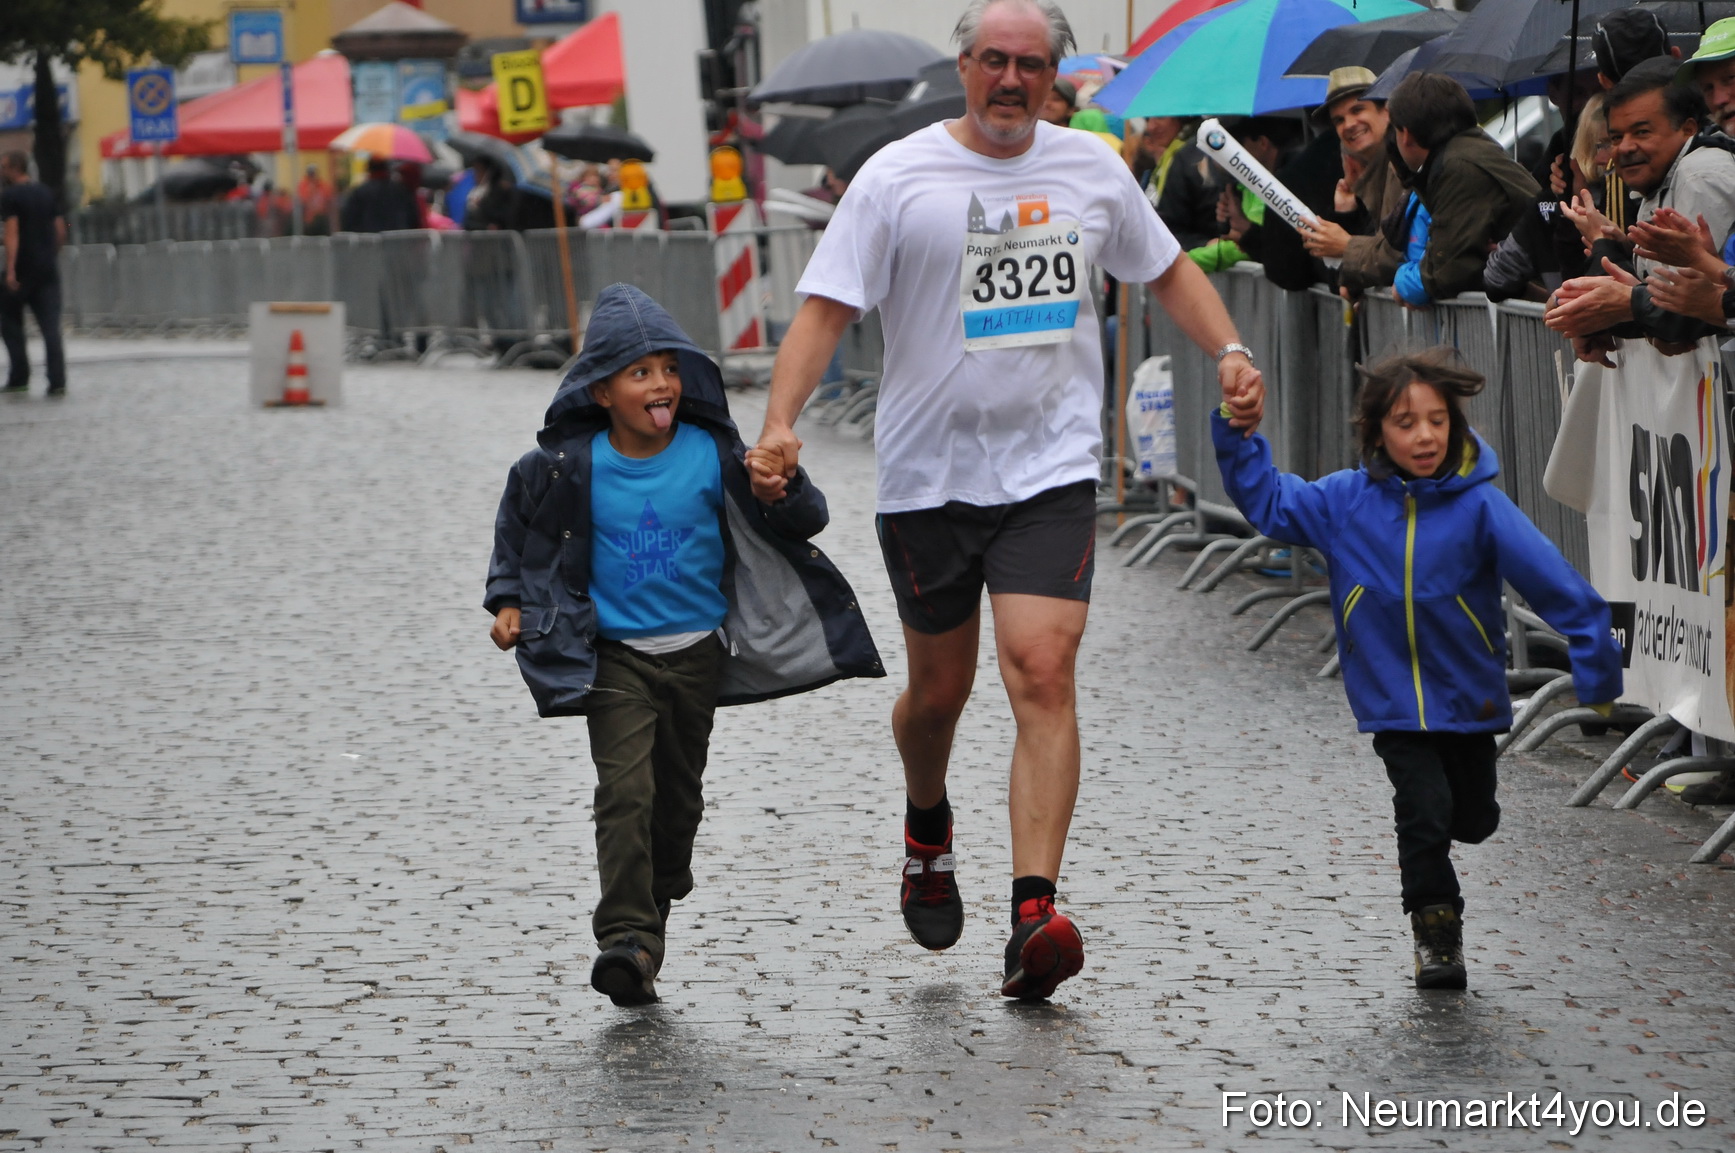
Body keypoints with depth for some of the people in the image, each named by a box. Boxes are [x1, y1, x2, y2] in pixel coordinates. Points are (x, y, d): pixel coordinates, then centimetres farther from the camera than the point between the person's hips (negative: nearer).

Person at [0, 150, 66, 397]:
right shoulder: (47, 194, 12)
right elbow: (61, 230, 13)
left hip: (23, 267, -5)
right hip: (48, 268, 5)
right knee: (51, 326, 1)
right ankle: (57, 381, -6)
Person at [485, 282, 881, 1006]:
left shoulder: (714, 457, -8)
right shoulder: (571, 467, -9)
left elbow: (803, 522, -6)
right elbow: (519, 529, 11)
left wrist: (782, 490, -27)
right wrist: (510, 601, 5)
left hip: (698, 652, 2)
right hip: (614, 656, -2)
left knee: (678, 791, 14)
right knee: (624, 789, -16)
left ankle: (655, 909, 35)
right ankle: (625, 936, -20)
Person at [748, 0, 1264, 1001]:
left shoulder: (1093, 169, 5)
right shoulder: (899, 178, -5)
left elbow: (1168, 270, 21)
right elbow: (826, 309, -8)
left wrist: (1229, 351, 6)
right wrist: (780, 426, -21)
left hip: (1052, 469, 1)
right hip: (928, 473, -1)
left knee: (1043, 673, -15)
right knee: (940, 687, 12)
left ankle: (1035, 915, -20)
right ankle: (928, 830, 45)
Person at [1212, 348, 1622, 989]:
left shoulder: (1479, 507, -15)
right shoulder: (1346, 501, -7)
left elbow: (1554, 582, -16)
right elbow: (1268, 501, 4)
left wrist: (1595, 668, -20)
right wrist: (1236, 434, -10)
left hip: (1467, 696, 0)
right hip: (1393, 702, 0)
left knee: (1474, 819, 12)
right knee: (1425, 810, -12)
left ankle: (1425, 838, 49)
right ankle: (1436, 931, 9)